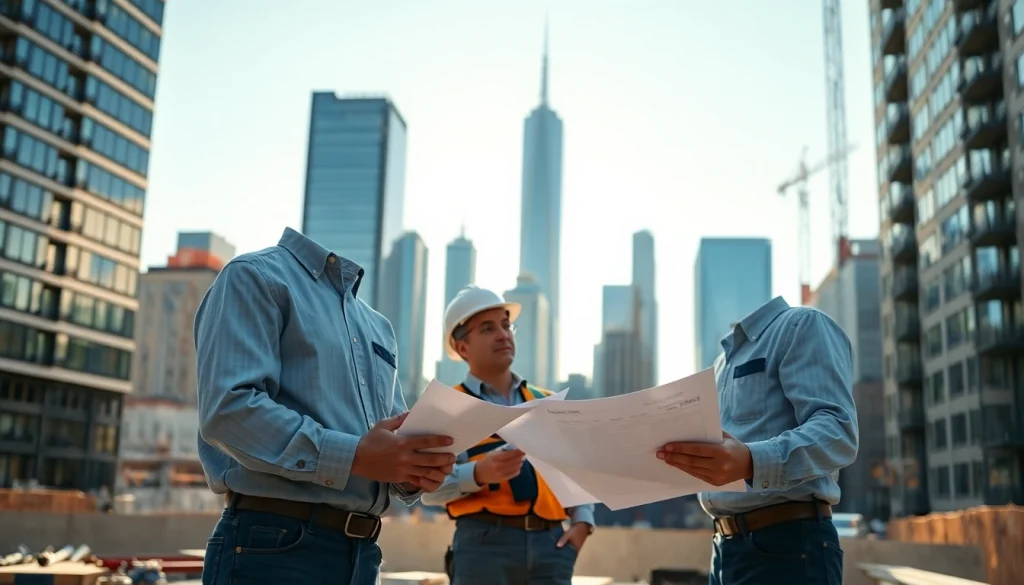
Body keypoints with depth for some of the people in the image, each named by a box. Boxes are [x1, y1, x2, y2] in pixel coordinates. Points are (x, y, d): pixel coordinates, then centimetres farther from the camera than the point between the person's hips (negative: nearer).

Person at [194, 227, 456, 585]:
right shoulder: (256, 277, -3)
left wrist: (415, 468, -4)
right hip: (274, 544, -7)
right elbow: (228, 408, -17)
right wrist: (355, 456, -22)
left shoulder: (378, 327, 20)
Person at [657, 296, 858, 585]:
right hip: (726, 546, 8)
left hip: (787, 543, -8)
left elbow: (838, 430, -20)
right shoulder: (723, 363, 21)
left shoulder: (803, 325, -5)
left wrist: (752, 462, -36)